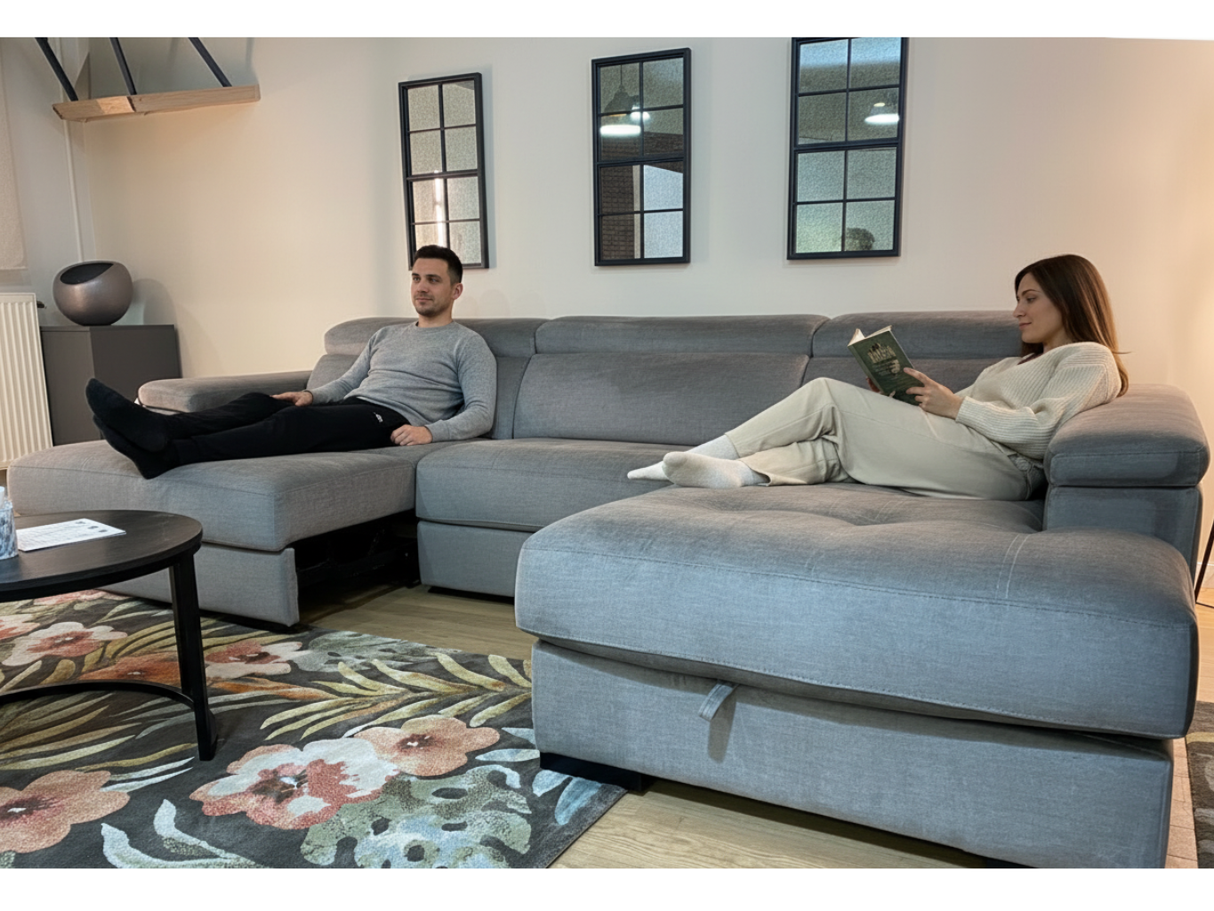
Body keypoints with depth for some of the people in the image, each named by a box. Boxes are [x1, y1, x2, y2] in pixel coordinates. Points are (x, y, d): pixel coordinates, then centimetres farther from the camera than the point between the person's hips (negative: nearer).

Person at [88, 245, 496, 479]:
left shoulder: (467, 344, 9)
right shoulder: (386, 335, 31)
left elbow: (482, 412, -2)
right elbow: (346, 381, 28)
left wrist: (432, 431, -20)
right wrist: (312, 394, 5)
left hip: (394, 422, -7)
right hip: (348, 411, 7)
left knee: (297, 421, -33)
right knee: (260, 402, -20)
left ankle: (168, 455, -47)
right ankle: (157, 429, -44)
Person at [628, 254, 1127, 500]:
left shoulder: (1090, 359, 10)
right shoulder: (1012, 364, 36)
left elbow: (1042, 430, -10)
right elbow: (946, 414, 22)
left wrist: (957, 405, -8)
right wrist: (900, 399, 6)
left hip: (997, 467, -8)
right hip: (959, 457, 8)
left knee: (828, 395, -11)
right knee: (829, 446, -16)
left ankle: (700, 457, -10)